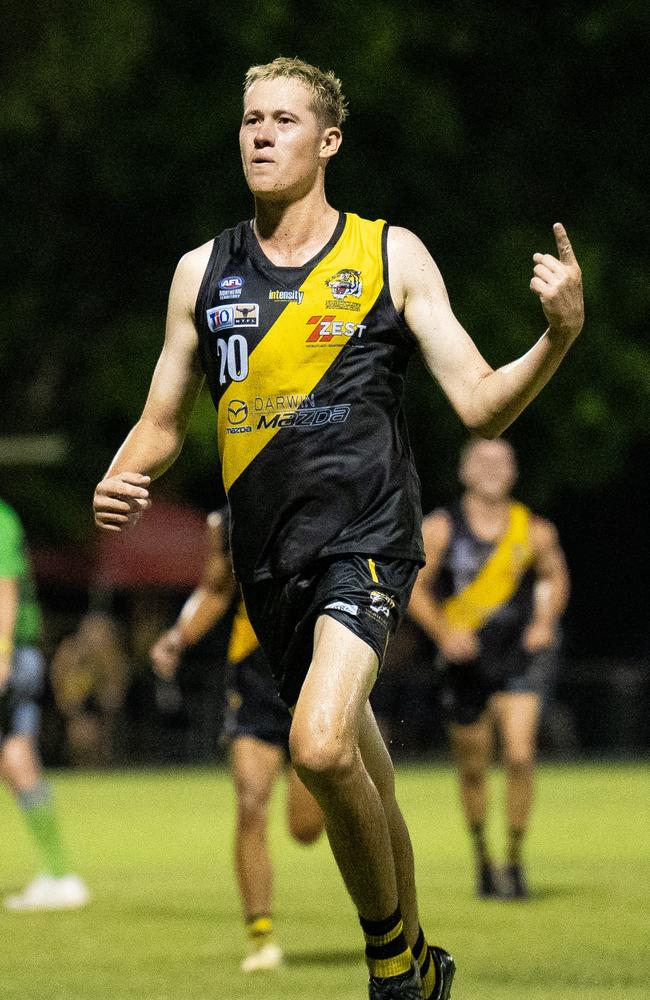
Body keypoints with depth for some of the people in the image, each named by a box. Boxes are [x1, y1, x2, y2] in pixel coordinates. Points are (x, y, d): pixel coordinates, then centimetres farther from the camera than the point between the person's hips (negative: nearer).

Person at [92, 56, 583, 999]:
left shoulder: (390, 255, 2)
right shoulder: (203, 272, 11)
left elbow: (482, 406, -1)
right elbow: (161, 425, 18)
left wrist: (558, 336, -19)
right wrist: (117, 484, -3)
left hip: (366, 541, -5)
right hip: (269, 559, 5)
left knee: (322, 745, -27)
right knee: (357, 778, 14)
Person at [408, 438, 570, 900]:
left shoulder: (535, 531, -3)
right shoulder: (441, 529, -6)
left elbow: (555, 578, 13)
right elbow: (414, 587, -2)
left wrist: (545, 622, -4)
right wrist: (444, 632, -17)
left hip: (521, 656, -1)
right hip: (466, 659, 1)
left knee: (520, 757, -17)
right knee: (473, 769, 8)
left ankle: (515, 862, -3)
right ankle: (483, 859, 31)